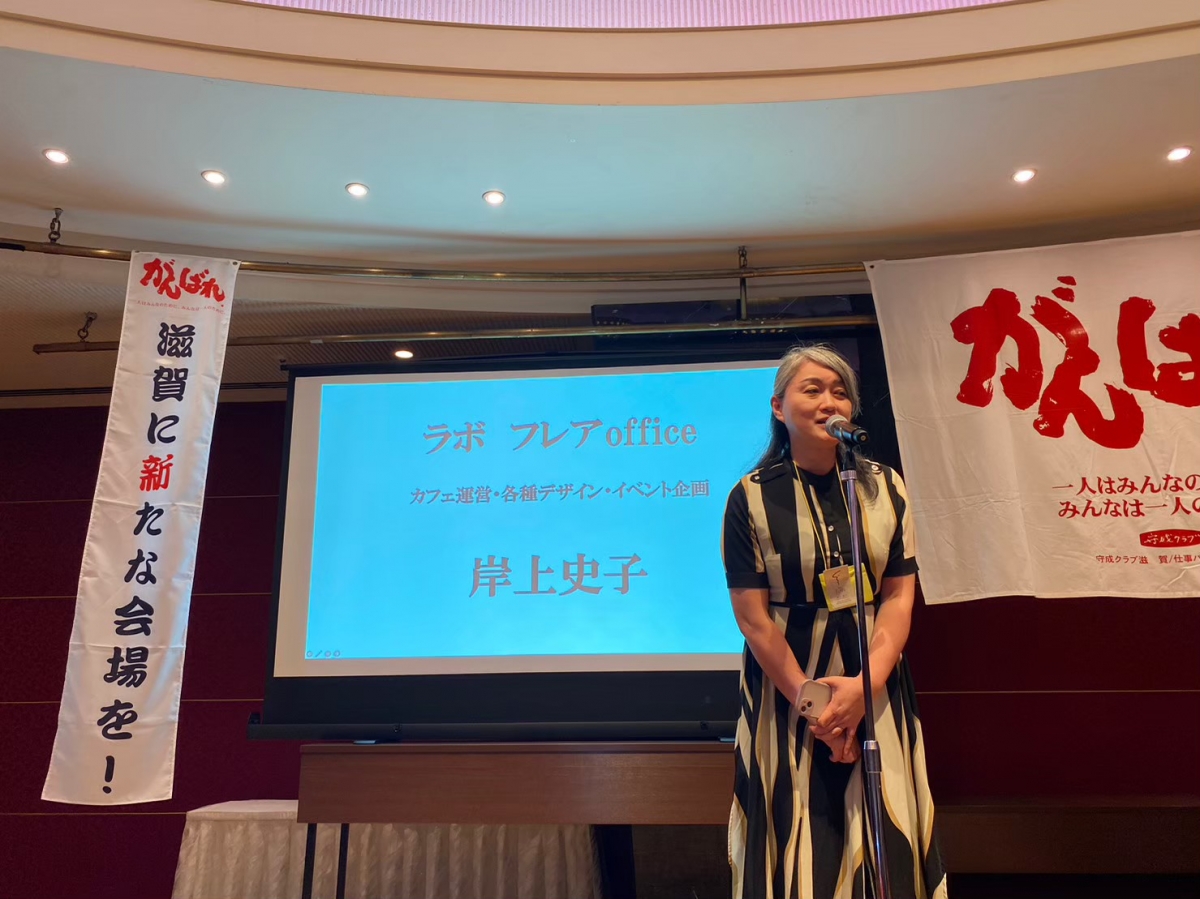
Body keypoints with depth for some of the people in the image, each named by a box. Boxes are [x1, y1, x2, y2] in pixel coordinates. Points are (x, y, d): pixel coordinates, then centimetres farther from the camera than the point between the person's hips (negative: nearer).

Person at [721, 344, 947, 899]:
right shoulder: (752, 496, -7)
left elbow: (899, 595, -2)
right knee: (799, 839, 5)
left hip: (874, 682, 3)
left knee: (885, 834, 7)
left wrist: (863, 686, -14)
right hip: (785, 682, -2)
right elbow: (753, 616, -9)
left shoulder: (884, 487, 3)